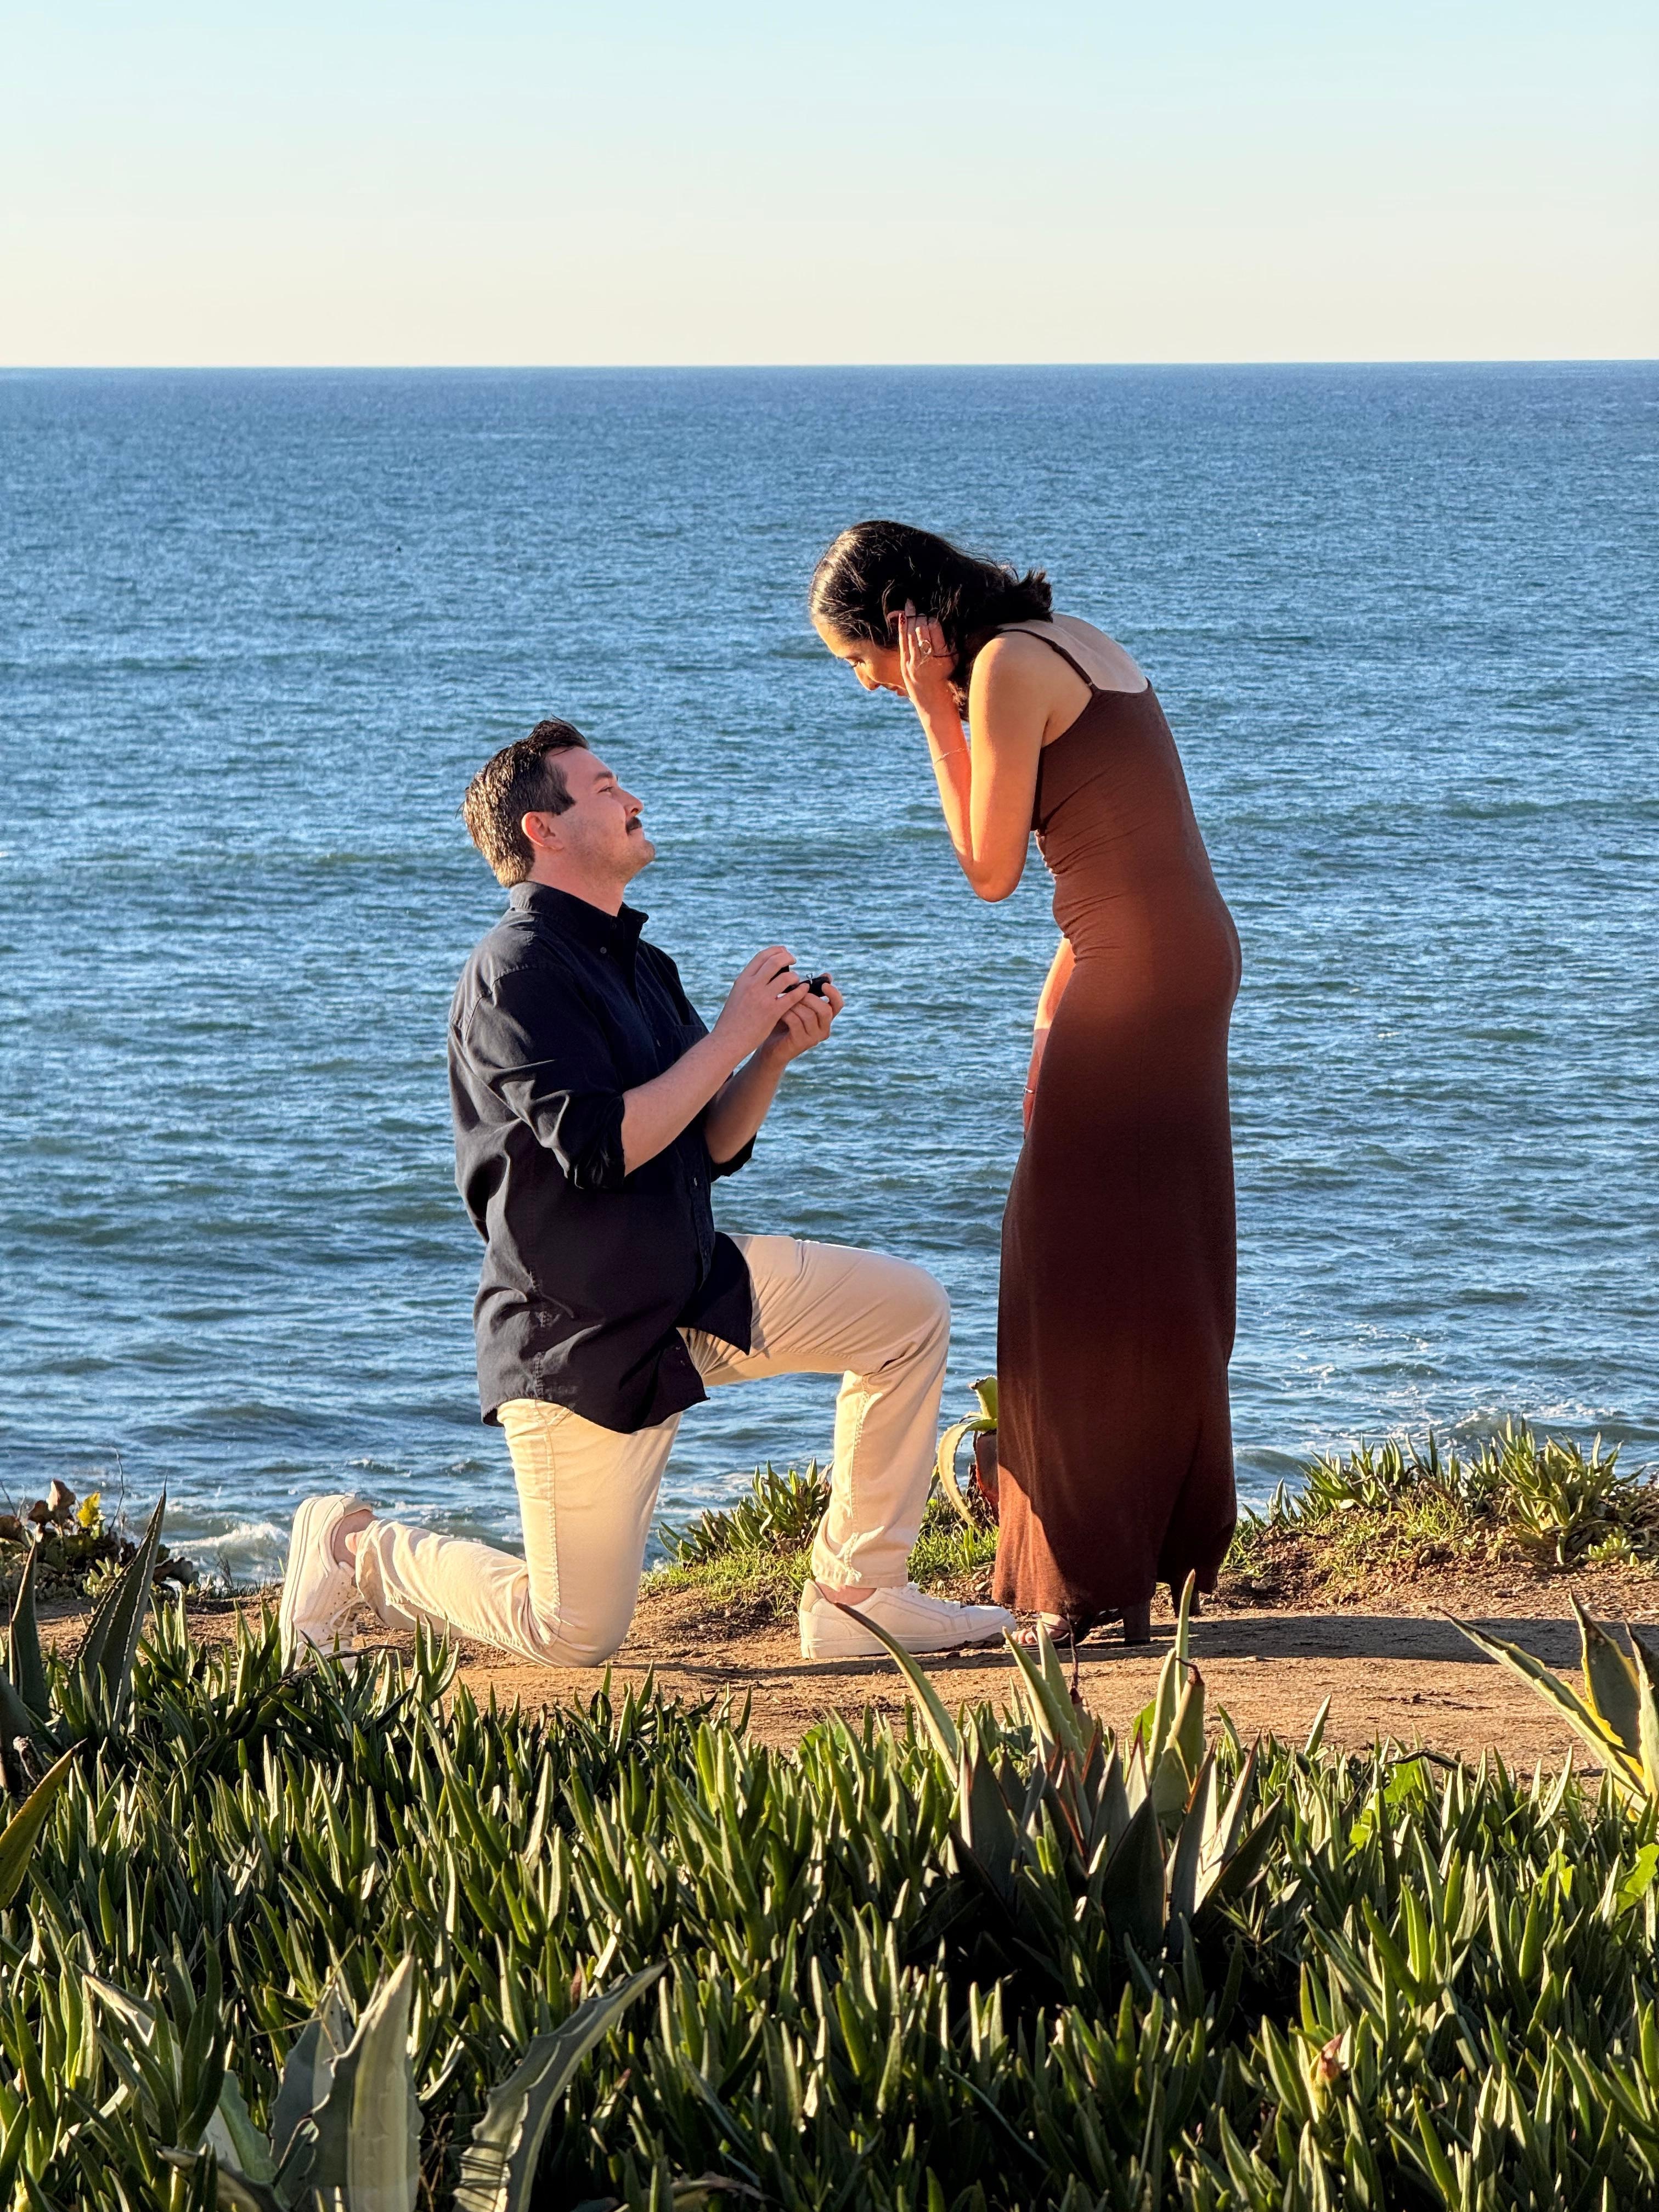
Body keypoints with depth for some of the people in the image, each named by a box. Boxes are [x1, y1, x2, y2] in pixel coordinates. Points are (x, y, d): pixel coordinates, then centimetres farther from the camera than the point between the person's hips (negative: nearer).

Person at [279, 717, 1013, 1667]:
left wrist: (777, 1052, -5)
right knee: (575, 1636, -5)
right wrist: (733, 1034, -21)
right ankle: (358, 1548, 20)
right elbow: (600, 1147, -28)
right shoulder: (519, 969, -18)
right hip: (580, 1333, -8)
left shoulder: (640, 966, 11)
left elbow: (712, 1147, 13)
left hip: (694, 1294, 8)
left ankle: (858, 1597, 4)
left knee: (909, 1310, -2)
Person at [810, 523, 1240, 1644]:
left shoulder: (1008, 668, -13)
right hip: (1186, 953, 10)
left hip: (1139, 970, -10)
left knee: (1094, 1267, -3)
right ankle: (1158, 1543, 23)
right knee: (1149, 1266, 15)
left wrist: (936, 712, -7)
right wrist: (1058, 1000, 15)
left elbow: (990, 869, -9)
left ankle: (1095, 1580, 1)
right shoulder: (1069, 644, 16)